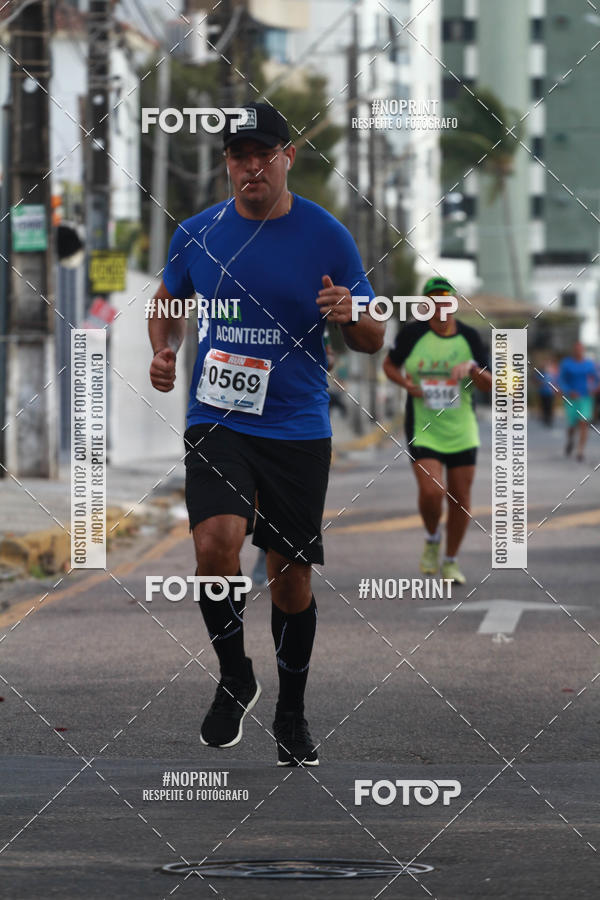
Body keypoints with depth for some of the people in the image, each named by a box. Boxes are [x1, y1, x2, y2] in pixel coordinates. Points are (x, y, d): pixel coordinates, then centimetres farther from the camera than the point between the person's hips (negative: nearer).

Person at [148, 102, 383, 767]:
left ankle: (291, 713, 27)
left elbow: (373, 341, 3)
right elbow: (168, 306, 21)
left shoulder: (329, 237, -3)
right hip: (216, 420, 0)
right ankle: (235, 680, 0)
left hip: (298, 429, 0)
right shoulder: (197, 234, 3)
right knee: (215, 545, -24)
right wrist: (163, 351, 0)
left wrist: (350, 316, -19)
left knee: (291, 578, 7)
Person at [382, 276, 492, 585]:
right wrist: (406, 383, -9)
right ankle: (432, 539, 13)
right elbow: (389, 365, 10)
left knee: (460, 498, 5)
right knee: (431, 491, -19)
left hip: (462, 431, 3)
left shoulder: (469, 337, 2)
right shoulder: (413, 333, -4)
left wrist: (471, 369, -17)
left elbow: (489, 384, 3)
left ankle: (451, 561, 24)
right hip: (423, 430, -3)